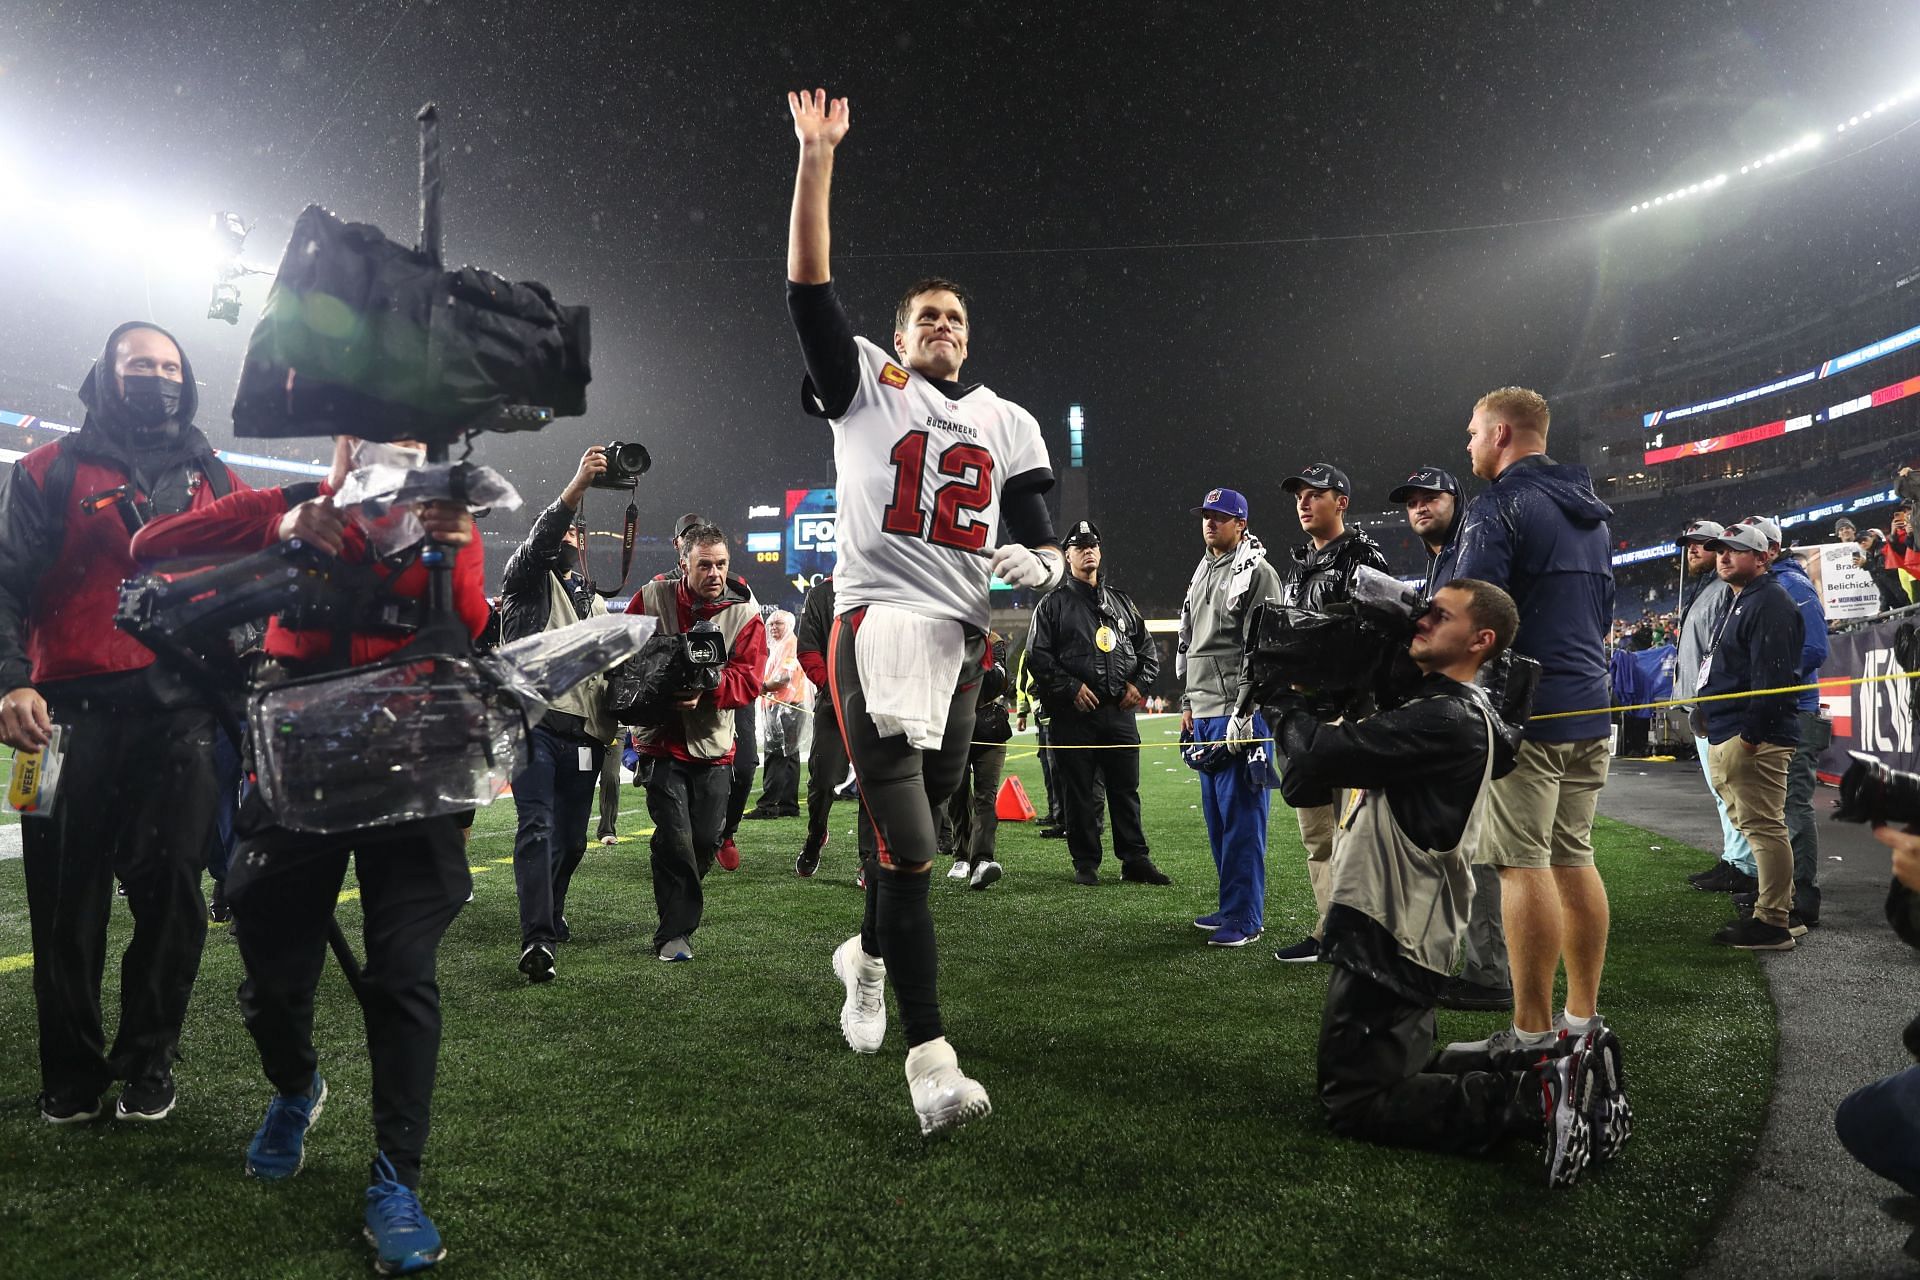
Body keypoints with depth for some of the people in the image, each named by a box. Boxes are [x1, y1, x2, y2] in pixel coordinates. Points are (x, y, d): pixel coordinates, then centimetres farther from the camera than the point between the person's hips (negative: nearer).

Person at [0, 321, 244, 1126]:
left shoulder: (217, 483, 19)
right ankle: (72, 1070, 19)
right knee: (69, 899, 4)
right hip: (76, 711, -1)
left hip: (185, 716, 2)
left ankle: (147, 1061, 15)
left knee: (172, 892, 0)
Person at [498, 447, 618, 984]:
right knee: (536, 826, -17)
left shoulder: (595, 602, 27)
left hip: (585, 734, 6)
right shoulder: (527, 580, 10)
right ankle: (536, 940, -23)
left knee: (571, 839, 9)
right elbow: (539, 540, -12)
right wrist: (577, 486, -26)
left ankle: (551, 917, 30)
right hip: (535, 722, -5)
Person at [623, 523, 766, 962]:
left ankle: (679, 905, 36)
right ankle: (675, 932, 6)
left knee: (706, 839, 7)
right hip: (661, 740, -1)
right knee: (674, 839, -7)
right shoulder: (651, 599, -3)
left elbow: (749, 679, -11)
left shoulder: (745, 613, -4)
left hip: (713, 743, 2)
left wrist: (708, 689, -28)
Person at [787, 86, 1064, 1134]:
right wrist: (816, 165, -9)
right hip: (878, 623, -4)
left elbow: (1041, 541, 13)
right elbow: (810, 292, -3)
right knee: (906, 849, -11)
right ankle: (929, 1056, -7)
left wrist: (1041, 562, -10)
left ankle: (867, 953, 42)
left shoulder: (1007, 425, 18)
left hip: (963, 635, 4)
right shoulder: (864, 387, 10)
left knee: (920, 808, 14)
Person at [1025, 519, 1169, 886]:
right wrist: (1070, 688, -11)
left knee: (1126, 788, 6)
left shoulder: (1121, 602, 17)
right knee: (1078, 793, 2)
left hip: (1120, 711, 3)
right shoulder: (1053, 604, 5)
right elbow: (1038, 656, -2)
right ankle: (1085, 863, 11)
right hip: (1075, 712, -3)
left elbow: (1148, 650, 20)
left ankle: (1135, 860, 13)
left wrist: (1138, 683, 3)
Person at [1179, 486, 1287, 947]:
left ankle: (1245, 917, -1)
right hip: (1203, 714, 9)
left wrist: (1242, 714, -18)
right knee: (1216, 816, 13)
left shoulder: (1256, 573, -8)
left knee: (1241, 815, -7)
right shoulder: (1201, 574, 19)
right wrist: (1188, 703, 19)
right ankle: (1232, 905, 23)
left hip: (1238, 712, -9)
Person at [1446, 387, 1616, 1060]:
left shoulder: (1500, 506, -9)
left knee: (1524, 865, -6)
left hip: (1523, 710, -9)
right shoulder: (1589, 514, 20)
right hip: (1589, 710, 9)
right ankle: (1583, 1018, 19)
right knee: (1574, 860, 12)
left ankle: (1532, 1031, -2)